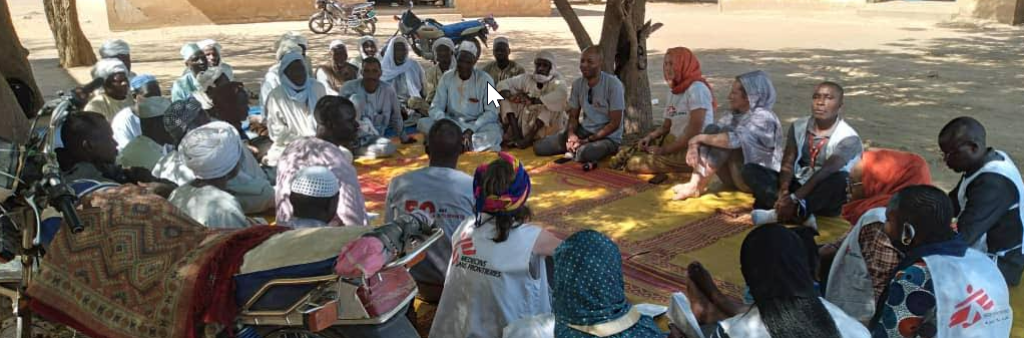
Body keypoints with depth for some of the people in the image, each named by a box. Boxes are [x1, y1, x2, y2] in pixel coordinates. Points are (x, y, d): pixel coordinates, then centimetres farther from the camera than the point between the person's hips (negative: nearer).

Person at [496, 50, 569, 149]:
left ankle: (528, 139, -24)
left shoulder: (556, 82, -7)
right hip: (525, 125, 4)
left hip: (547, 127, -4)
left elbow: (562, 94, -31)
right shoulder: (526, 79, 6)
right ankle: (516, 134, -20)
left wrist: (533, 101, -35)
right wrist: (510, 96, -21)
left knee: (550, 103, -28)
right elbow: (502, 84, 3)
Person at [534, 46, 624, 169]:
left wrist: (587, 140, -20)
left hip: (608, 136, -5)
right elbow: (573, 116, 8)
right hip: (583, 131, 5)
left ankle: (574, 151, -8)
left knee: (584, 153, -40)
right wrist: (571, 134, -15)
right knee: (539, 147, -12)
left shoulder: (613, 85, -15)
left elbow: (614, 123, -16)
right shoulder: (578, 84, 2)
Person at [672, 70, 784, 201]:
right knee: (712, 129, -11)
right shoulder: (735, 116, 7)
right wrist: (694, 145, -22)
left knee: (726, 141, -27)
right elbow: (712, 133, 0)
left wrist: (699, 138, -23)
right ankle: (695, 184, -24)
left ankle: (699, 187, -22)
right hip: (736, 175, 7)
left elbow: (733, 140, -32)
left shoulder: (764, 117, -18)